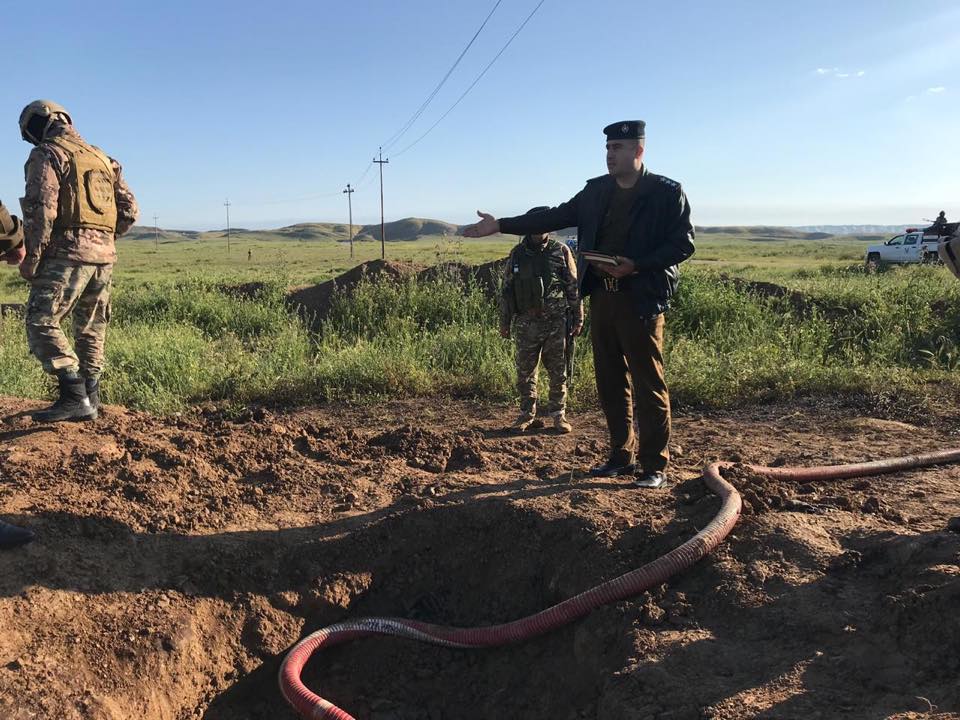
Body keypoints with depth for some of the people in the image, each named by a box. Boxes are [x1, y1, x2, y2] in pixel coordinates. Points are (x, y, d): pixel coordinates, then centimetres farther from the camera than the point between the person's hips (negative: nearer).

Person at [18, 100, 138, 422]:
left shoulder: (46, 154, -2)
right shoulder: (102, 158, 19)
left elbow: (41, 209, -14)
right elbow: (130, 210, 15)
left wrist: (31, 257, -9)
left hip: (68, 253, -7)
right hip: (104, 256, 7)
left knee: (42, 324, -6)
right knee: (91, 331, 14)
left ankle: (75, 397, -14)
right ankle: (90, 398, 19)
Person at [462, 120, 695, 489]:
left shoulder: (667, 193, -4)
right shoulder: (596, 190, 13)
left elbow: (683, 244, -7)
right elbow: (554, 218, 12)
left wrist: (636, 265, -19)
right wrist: (500, 225, 6)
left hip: (642, 299, -6)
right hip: (602, 296, 6)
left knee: (648, 384, -3)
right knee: (611, 382, 11)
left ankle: (655, 465, 7)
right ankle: (621, 456, 23)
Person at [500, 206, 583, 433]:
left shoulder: (561, 251, 2)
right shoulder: (517, 254, 6)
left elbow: (574, 287, 4)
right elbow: (507, 289, 10)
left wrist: (578, 318, 1)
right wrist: (504, 322, 9)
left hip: (556, 322, -1)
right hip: (526, 323, 2)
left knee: (558, 372, 4)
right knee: (525, 372, 7)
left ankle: (558, 414, 17)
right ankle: (527, 414, 21)